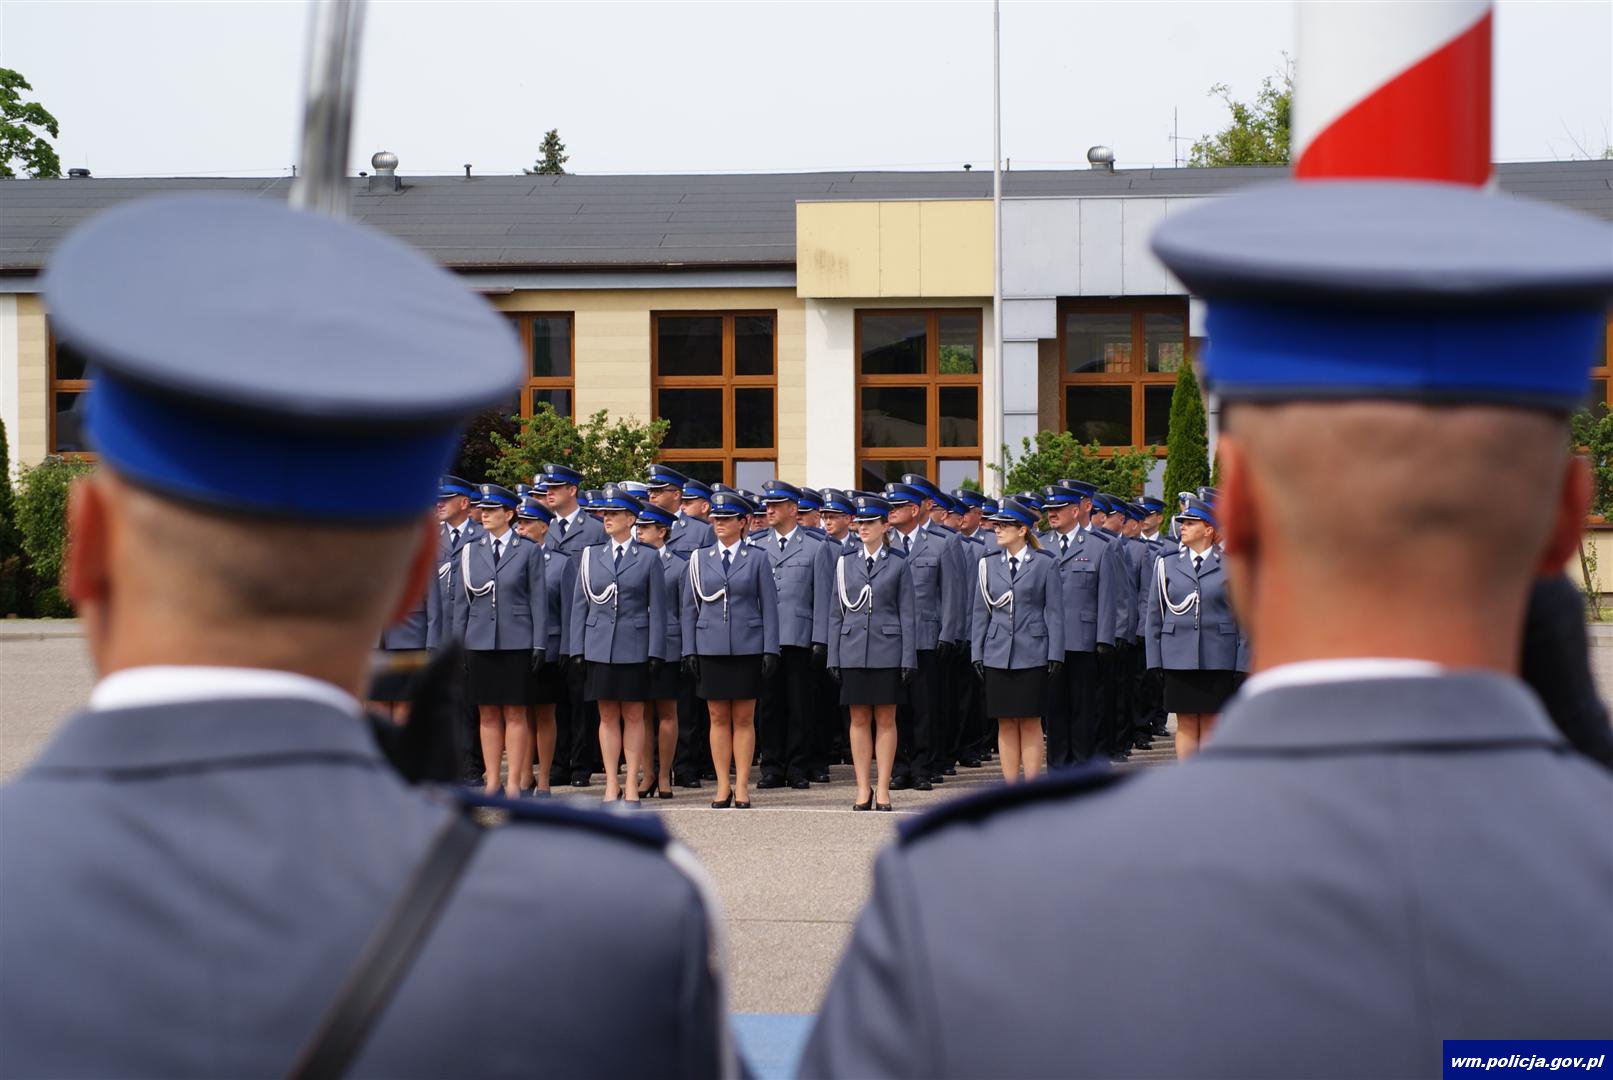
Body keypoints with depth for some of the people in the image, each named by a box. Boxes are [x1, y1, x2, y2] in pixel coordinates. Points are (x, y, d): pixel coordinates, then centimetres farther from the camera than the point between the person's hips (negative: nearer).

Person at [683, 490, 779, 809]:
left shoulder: (757, 559, 4)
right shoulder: (700, 558, 8)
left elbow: (769, 606, 2)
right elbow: (690, 607, 9)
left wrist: (770, 650, -5)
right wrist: (689, 650, 2)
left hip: (747, 648, -1)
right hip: (711, 648, 2)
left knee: (744, 719, 2)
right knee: (719, 719, 4)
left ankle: (742, 786, 5)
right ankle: (722, 787, 7)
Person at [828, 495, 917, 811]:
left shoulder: (897, 563, 2)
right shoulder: (845, 562, 8)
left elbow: (907, 614, 1)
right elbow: (836, 613, 9)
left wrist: (909, 659, -5)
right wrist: (833, 657, 3)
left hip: (887, 651, -2)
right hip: (853, 651, 2)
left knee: (885, 720, 2)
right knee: (859, 720, 4)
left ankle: (883, 789, 6)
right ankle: (863, 789, 9)